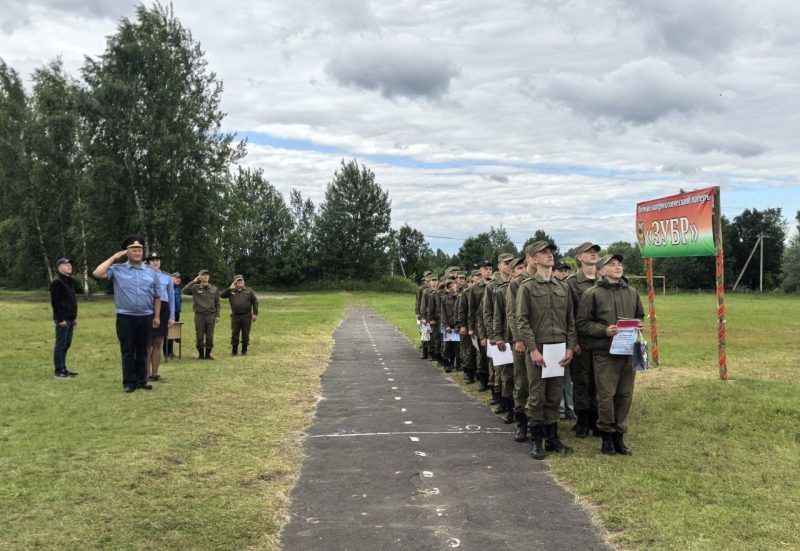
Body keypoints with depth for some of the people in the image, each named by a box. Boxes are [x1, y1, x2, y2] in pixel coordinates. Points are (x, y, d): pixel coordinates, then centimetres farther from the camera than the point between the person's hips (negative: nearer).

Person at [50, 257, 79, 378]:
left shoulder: (70, 281, 17)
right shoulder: (57, 282, -11)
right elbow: (55, 302, -16)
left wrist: (75, 316, 17)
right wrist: (60, 319, -18)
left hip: (70, 318, 9)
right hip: (63, 319, -9)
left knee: (67, 344, 13)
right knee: (61, 344, -4)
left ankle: (63, 368, 20)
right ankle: (59, 370, 1)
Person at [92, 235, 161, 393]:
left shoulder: (151, 272, 7)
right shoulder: (117, 270, 0)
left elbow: (157, 296, 12)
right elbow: (97, 274, -15)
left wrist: (156, 316, 7)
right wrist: (113, 257, -8)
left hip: (145, 317, 2)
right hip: (125, 317, -2)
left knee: (142, 351, 9)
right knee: (128, 351, 2)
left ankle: (142, 380, 16)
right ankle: (129, 382, 9)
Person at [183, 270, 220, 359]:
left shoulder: (214, 288, 10)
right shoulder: (195, 288, 4)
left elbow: (217, 303, 12)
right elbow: (184, 291, -12)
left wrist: (217, 315, 5)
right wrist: (194, 281, -9)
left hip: (211, 315, 2)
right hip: (199, 315, -1)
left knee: (210, 336, 2)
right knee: (199, 336, 1)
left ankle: (208, 354, 12)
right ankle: (200, 354, 12)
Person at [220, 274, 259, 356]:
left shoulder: (249, 291, 7)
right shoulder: (231, 291, 9)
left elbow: (255, 302, 6)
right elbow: (221, 295, -2)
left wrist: (255, 313, 0)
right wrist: (230, 288, -7)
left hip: (246, 316, -1)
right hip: (235, 316, 1)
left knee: (245, 334, 3)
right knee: (234, 333, 1)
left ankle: (244, 350, 15)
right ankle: (234, 350, 10)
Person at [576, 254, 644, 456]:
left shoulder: (632, 292, 12)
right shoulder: (592, 294, -5)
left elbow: (640, 316, 24)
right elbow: (582, 324, -5)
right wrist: (604, 330, -17)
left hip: (628, 351, 5)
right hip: (604, 352, -5)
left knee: (625, 395, 8)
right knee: (606, 395, -2)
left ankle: (619, 435, 20)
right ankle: (607, 436, 13)